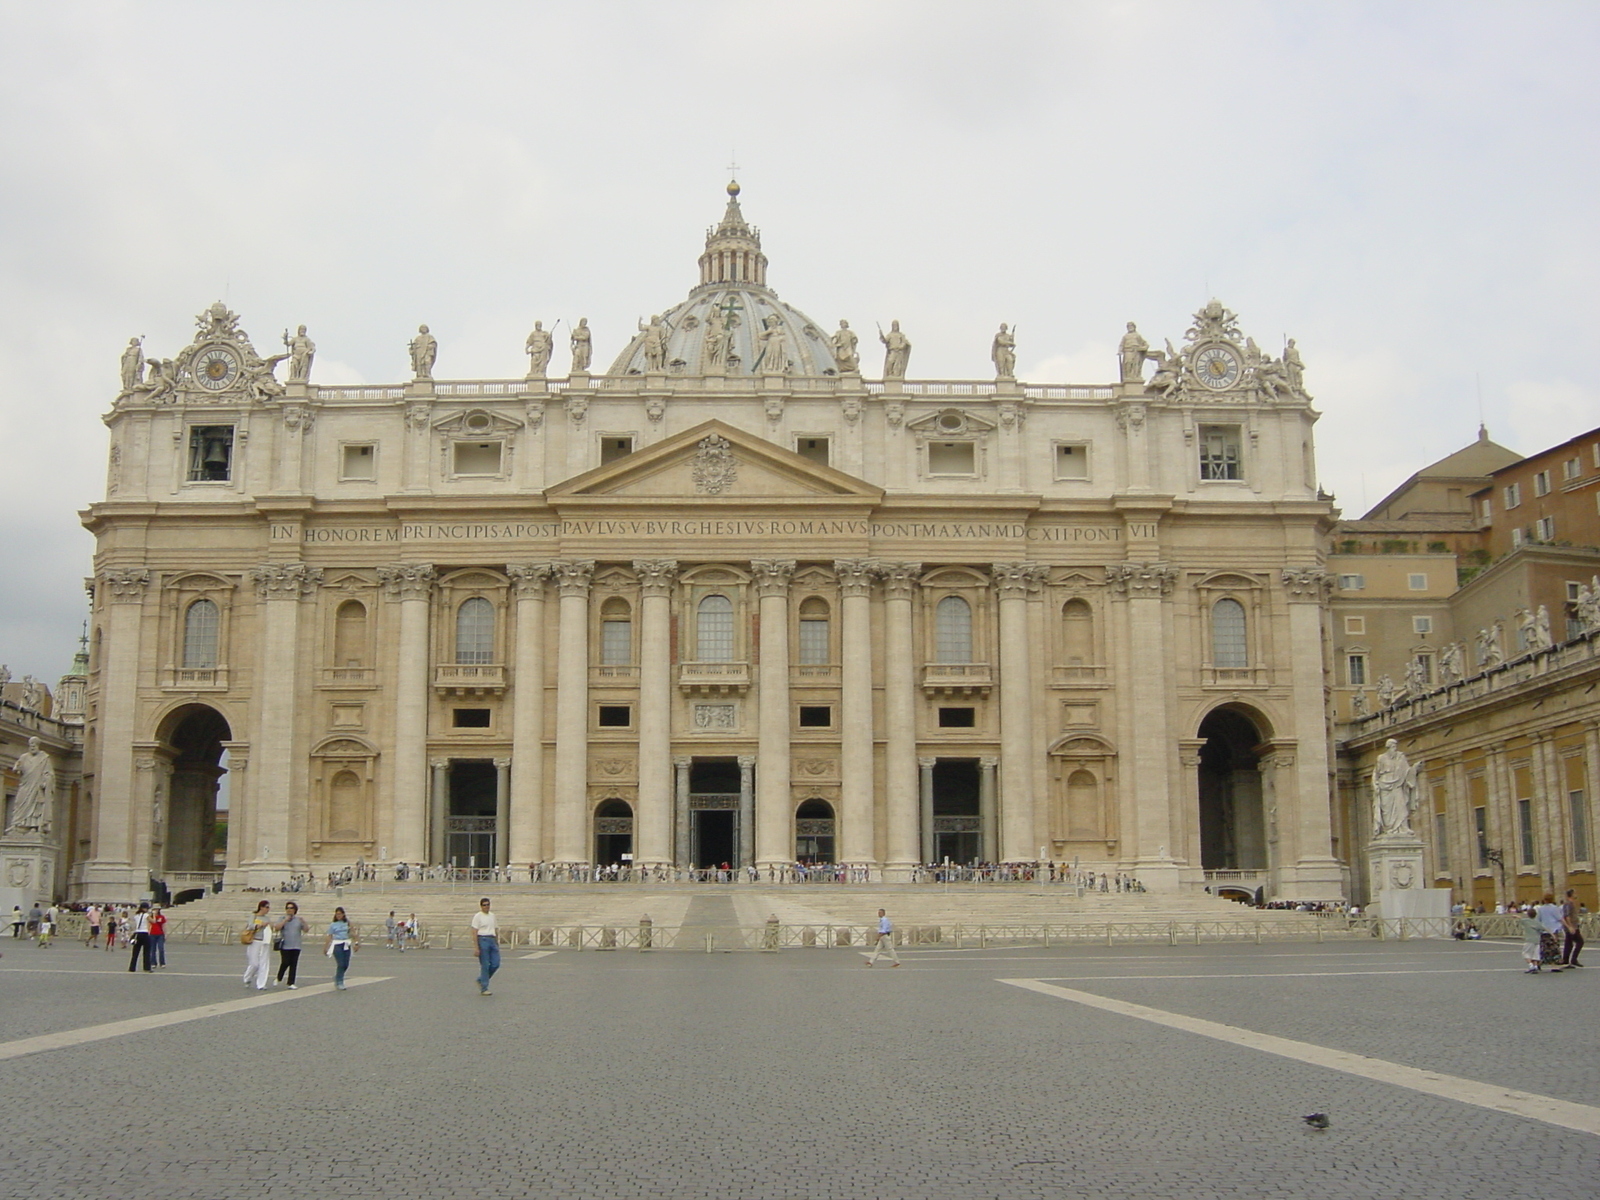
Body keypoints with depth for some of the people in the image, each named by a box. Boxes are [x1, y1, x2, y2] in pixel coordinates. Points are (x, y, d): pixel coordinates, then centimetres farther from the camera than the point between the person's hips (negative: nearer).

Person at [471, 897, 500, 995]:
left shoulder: (492, 915, 15)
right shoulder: (477, 916, -6)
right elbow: (474, 933, -10)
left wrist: (497, 943, 17)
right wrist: (476, 947, -17)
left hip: (492, 941, 7)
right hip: (482, 940, -7)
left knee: (495, 964, 1)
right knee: (485, 966, -4)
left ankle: (481, 980, 22)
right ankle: (483, 989, 4)